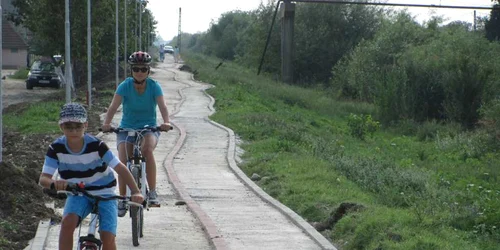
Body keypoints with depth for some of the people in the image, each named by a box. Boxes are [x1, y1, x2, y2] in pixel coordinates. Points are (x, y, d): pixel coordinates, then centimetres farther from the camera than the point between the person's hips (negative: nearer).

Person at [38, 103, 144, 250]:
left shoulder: (96, 145, -20)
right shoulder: (56, 148, -15)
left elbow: (121, 168, -21)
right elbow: (43, 179, -20)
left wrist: (136, 191, -36)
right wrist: (54, 184, -45)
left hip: (104, 193, -1)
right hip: (78, 194, 2)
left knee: (108, 237, -17)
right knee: (67, 222, -30)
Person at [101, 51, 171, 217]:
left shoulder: (154, 86, -10)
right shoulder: (125, 86, -11)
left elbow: (162, 106, -23)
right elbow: (113, 106, -23)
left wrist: (166, 123, -44)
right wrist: (106, 123, -42)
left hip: (149, 128, -1)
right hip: (126, 128, 1)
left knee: (147, 149, -33)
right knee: (123, 162, -18)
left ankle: (152, 192, -23)